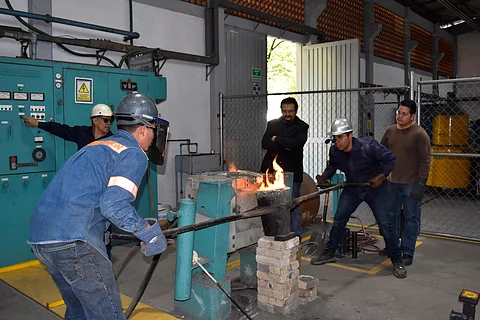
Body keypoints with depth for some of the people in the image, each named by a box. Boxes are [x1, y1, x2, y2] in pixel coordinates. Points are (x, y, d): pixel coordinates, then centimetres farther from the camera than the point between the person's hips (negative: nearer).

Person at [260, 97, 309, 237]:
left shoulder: (301, 127, 4)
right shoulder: (272, 124, 12)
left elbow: (296, 143, -14)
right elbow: (265, 143, -2)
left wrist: (276, 139, -5)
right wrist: (285, 146, -11)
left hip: (292, 171, -2)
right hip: (272, 169, 2)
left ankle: (296, 235, 12)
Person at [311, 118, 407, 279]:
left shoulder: (369, 146, -27)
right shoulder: (334, 151, -13)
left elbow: (390, 158, -14)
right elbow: (332, 165, 9)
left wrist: (381, 176, -22)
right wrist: (324, 176, -8)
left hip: (375, 188, -4)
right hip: (352, 189, 4)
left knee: (385, 224, -5)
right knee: (338, 220, 1)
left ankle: (397, 261, 10)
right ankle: (329, 253, 17)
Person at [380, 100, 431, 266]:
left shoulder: (420, 134, -11)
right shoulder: (390, 131, 6)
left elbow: (425, 161, -12)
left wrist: (421, 184, -17)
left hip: (411, 184, -6)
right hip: (392, 182, 6)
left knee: (411, 218, 4)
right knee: (392, 215, 16)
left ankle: (407, 252, 13)